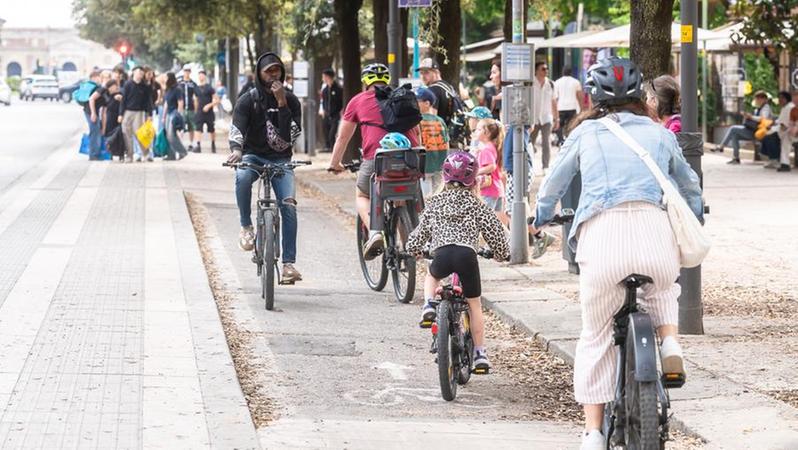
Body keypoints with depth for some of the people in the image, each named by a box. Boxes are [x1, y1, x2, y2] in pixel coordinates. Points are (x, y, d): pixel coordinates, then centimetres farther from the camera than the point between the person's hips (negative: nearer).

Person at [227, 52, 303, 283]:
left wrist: (282, 104, -19)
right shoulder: (248, 100, -2)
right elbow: (236, 128, -15)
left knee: (288, 205, -18)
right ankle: (246, 226, -18)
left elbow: (291, 135, -11)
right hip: (253, 155, -1)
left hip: (280, 159, 1)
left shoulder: (291, 101, 1)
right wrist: (236, 149, -37)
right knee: (242, 177, -37)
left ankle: (288, 263, -17)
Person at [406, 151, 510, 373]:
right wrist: (502, 253, 32)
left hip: (441, 254, 1)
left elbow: (420, 231, 25)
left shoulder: (435, 203, 21)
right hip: (467, 254, -1)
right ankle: (480, 353, 14)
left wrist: (414, 249, 44)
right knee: (474, 305, 14)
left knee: (431, 276, 37)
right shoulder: (476, 205, 15)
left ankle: (428, 307, 9)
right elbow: (494, 231, 15)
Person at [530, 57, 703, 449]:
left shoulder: (586, 132, 21)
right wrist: (695, 221, 59)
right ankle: (669, 341, 9)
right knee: (664, 287, 36)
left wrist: (542, 217, 54)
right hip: (653, 223, 1)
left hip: (600, 229, -1)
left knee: (595, 336, 13)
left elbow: (553, 183, 33)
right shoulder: (659, 134, 24)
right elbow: (690, 186, 39)